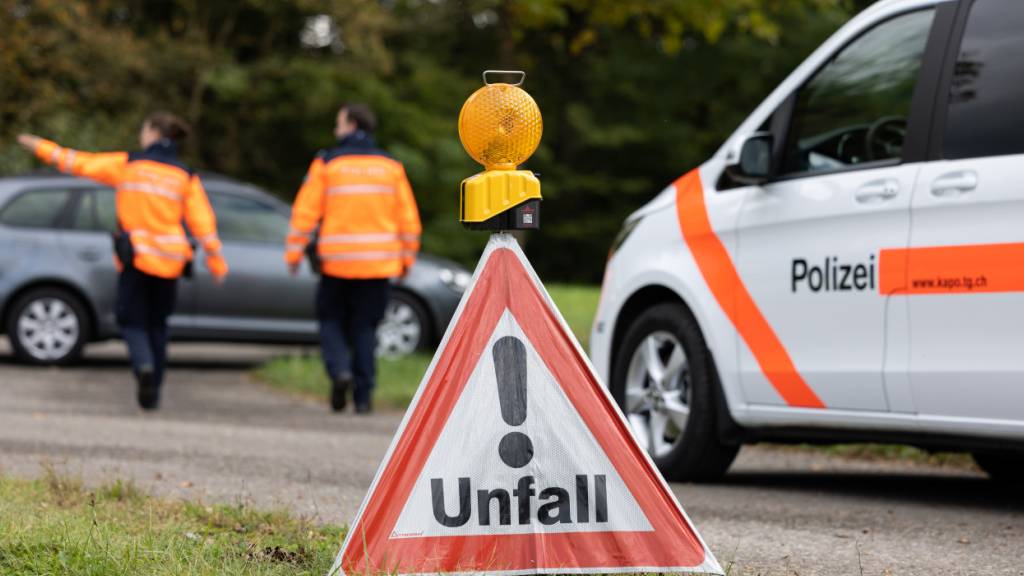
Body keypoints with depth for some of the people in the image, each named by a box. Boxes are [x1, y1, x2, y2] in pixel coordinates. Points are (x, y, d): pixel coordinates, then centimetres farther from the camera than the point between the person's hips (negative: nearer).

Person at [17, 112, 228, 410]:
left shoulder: (127, 165, -2)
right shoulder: (186, 177, 2)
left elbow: (80, 163, 1)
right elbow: (204, 223, 0)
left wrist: (42, 147, 11)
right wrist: (216, 262, 6)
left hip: (135, 256, -2)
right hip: (170, 259, 2)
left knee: (132, 319, 7)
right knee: (157, 323, 17)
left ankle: (144, 365, -23)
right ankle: (153, 391, 15)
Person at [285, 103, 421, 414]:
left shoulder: (327, 163, -1)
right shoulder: (390, 166, 6)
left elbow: (306, 211, -4)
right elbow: (408, 216, 6)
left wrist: (294, 251, 4)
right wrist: (407, 258, 14)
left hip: (337, 261, -2)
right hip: (379, 263, 2)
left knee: (331, 319, 13)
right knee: (365, 327, 8)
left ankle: (339, 368, -13)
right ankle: (363, 396, 3)